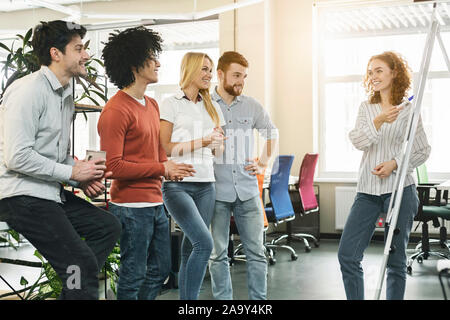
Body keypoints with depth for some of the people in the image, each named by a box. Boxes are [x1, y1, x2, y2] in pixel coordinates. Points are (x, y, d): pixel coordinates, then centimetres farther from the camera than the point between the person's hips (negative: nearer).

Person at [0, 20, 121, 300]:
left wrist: (84, 177, 4)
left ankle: (76, 286, 7)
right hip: (24, 196, -10)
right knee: (83, 263, -14)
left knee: (108, 226, 5)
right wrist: (72, 173, -15)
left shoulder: (66, 96, 15)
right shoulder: (29, 91, -14)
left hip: (52, 193, 10)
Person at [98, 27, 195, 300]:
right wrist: (162, 168, -16)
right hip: (131, 206, -9)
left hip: (155, 203, 9)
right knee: (134, 275, 1)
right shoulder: (116, 110, -14)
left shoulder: (152, 105, 14)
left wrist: (168, 168, 5)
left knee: (160, 270, 17)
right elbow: (113, 165, -19)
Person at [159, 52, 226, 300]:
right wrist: (201, 142, -14)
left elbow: (218, 150, 22)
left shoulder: (212, 107, 17)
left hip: (205, 185, 5)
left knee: (191, 249, 6)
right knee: (204, 243, -18)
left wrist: (217, 143, -1)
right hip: (177, 185, -5)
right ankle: (191, 298, -6)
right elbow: (164, 147, -7)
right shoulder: (171, 104, 0)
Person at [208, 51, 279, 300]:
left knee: (256, 251, 6)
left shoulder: (252, 106, 7)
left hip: (247, 190, 3)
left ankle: (259, 299, 17)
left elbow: (271, 133, 23)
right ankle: (223, 299, 18)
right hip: (216, 192, -2)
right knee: (218, 254, 6)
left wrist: (264, 162, 14)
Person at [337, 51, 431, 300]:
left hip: (399, 189, -3)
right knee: (347, 255, -3)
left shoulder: (408, 109, 2)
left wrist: (395, 163, -11)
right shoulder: (366, 108, 10)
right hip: (367, 191, 3)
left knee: (395, 259, 4)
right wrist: (379, 121, -22)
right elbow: (358, 141, -6)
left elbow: (423, 151, 4)